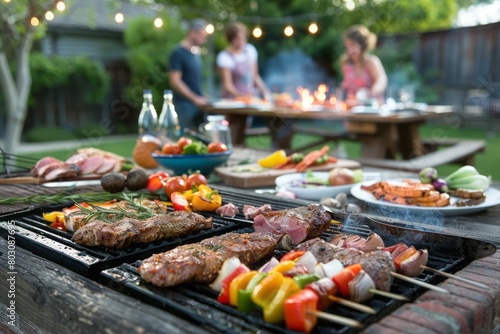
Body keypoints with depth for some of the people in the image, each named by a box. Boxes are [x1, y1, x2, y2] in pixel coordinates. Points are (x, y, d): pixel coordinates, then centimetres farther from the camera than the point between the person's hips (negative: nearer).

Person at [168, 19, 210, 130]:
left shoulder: (196, 52, 15)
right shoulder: (178, 53, -10)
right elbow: (175, 81, -15)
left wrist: (201, 97, 10)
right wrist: (195, 98, -18)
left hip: (198, 103, 8)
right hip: (185, 103, -8)